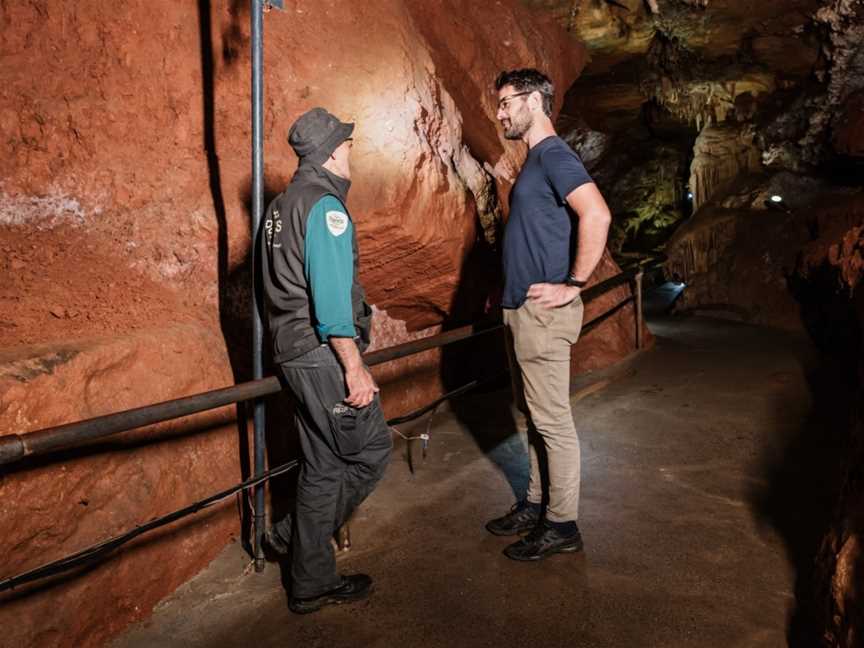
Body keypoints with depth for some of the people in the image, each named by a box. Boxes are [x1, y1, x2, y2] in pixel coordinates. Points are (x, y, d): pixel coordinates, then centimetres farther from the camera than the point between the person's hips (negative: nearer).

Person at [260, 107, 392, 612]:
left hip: (295, 353, 10)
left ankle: (313, 584, 25)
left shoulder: (282, 205, 17)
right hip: (325, 355, -10)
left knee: (323, 465, 15)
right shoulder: (325, 206, -14)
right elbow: (332, 298, -22)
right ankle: (296, 534, 13)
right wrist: (356, 368, -19)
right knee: (371, 448, 5)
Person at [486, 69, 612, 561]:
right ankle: (537, 504, 31)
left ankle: (562, 526, 13)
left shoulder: (554, 155, -13)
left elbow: (597, 215, -28)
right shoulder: (536, 159, 17)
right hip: (523, 308, 10)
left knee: (553, 421, 0)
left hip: (543, 313, -10)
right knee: (536, 416, 17)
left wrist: (573, 285, -22)